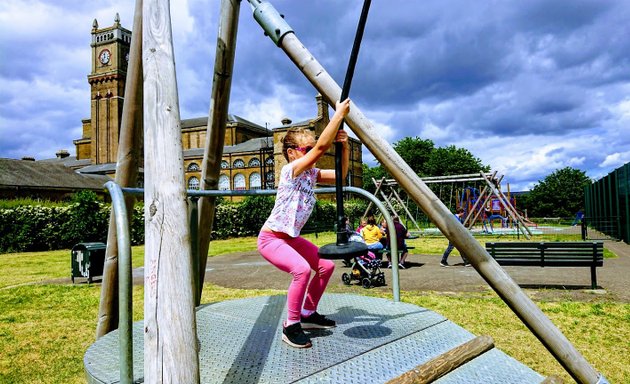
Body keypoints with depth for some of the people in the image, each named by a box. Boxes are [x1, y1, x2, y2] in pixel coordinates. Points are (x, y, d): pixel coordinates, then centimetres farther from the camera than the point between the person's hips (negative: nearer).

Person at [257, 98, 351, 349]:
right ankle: (291, 327, -13)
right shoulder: (290, 170, -20)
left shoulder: (311, 174, 5)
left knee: (326, 265, 11)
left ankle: (308, 314, 25)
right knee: (301, 269, -31)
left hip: (291, 237, 9)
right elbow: (322, 146, -31)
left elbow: (340, 175, 6)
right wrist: (339, 114, -27)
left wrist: (344, 146, -8)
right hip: (270, 238, -9)